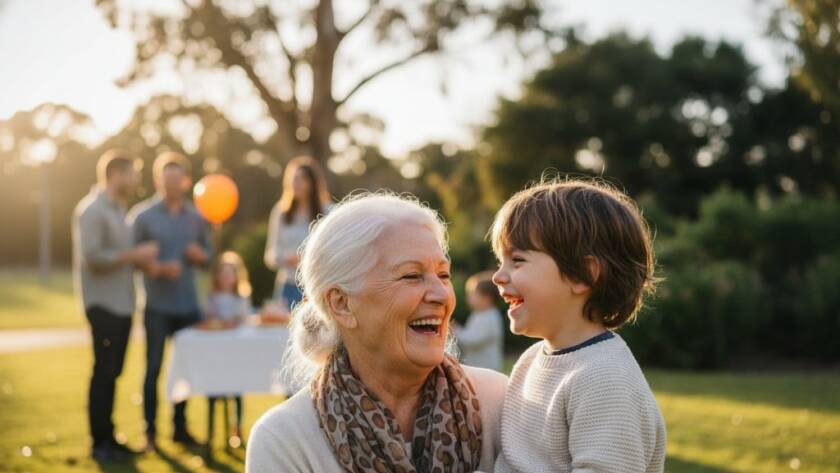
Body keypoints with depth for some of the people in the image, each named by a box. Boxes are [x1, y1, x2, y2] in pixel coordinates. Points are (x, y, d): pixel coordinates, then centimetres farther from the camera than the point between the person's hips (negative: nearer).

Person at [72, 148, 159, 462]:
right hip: (103, 305, -9)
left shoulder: (117, 210, 16)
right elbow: (92, 256, -21)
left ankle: (108, 439, 18)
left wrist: (143, 259, 7)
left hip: (121, 305, 9)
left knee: (111, 372, 12)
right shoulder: (93, 209, -12)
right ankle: (100, 443, 3)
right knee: (104, 372, -4)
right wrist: (135, 255, -18)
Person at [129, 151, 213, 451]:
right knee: (153, 367, 0)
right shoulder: (143, 216, -3)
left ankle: (180, 427, 20)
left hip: (189, 305, 4)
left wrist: (200, 255, -7)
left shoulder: (196, 218, 8)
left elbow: (208, 255, 16)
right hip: (157, 305, -4)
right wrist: (158, 268, -21)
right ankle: (149, 432, 8)